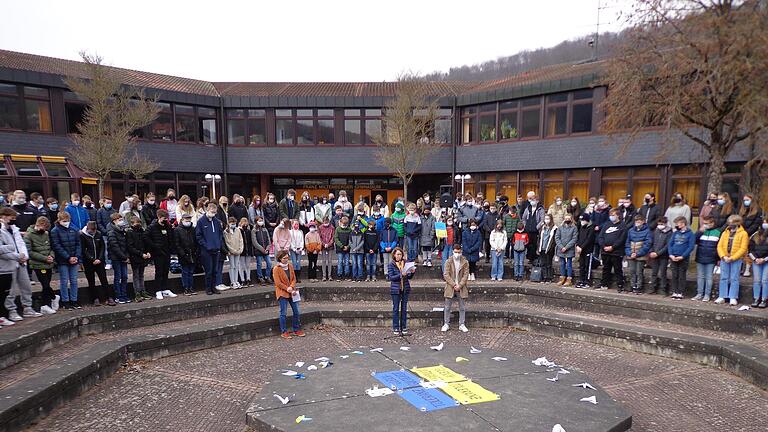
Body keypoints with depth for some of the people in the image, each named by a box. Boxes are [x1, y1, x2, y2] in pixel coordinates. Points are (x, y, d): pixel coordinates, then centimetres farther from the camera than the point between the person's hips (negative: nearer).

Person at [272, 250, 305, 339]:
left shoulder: (290, 266, 5)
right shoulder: (276, 269, -12)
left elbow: (294, 278, 6)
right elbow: (278, 283, -14)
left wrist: (291, 287, -11)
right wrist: (287, 289, -18)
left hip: (292, 292, 6)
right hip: (282, 293, -6)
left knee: (296, 311, 8)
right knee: (283, 313, 0)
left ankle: (296, 330, 20)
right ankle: (283, 332, 11)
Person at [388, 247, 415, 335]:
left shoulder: (405, 263, 5)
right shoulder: (391, 265, -3)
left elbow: (409, 277, 9)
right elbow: (391, 277, -11)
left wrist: (412, 272, -12)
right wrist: (401, 275, -23)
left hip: (405, 289, 3)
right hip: (396, 289, -3)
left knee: (404, 308, 8)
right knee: (396, 309, 4)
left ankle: (404, 327, 17)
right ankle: (396, 328, 12)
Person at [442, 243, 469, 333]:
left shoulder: (465, 262, 2)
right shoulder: (448, 262, -1)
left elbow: (466, 275, -2)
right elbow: (446, 275, -6)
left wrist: (459, 285, -12)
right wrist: (453, 285, -14)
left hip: (461, 288, 1)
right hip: (450, 287, -1)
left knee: (462, 308, 7)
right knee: (447, 307, 5)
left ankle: (462, 325, 18)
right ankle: (446, 324, 15)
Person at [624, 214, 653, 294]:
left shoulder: (647, 231, -4)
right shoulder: (631, 230, 9)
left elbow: (647, 244, -9)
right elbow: (627, 242, 10)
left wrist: (638, 254, -13)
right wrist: (629, 253, -4)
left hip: (641, 256, -4)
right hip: (631, 256, 4)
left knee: (639, 272, 0)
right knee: (632, 271, 6)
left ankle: (639, 288, 9)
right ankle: (633, 287, 15)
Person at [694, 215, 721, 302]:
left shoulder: (717, 233, 0)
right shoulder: (701, 231, 5)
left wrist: (719, 259, 1)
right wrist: (700, 231, -13)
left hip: (711, 260, -3)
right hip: (700, 259, 3)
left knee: (709, 277, 4)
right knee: (700, 277, 8)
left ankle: (707, 295, 11)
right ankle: (699, 294, 15)